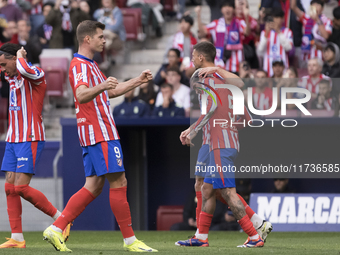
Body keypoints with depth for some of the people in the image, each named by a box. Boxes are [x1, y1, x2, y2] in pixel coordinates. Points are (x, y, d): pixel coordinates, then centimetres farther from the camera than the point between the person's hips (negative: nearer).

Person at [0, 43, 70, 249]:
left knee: (21, 187, -14)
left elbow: (25, 70, -34)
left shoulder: (36, 74, -10)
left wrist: (20, 56, -15)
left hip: (30, 139, -9)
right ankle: (17, 238, 2)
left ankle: (60, 218, 0)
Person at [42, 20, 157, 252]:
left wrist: (138, 81, 30)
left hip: (95, 134, 11)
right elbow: (81, 95, -31)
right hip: (100, 133, -11)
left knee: (93, 187, 6)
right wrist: (101, 86, -48)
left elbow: (111, 92, 34)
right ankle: (130, 240, -3)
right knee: (118, 182, -7)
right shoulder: (80, 65, -12)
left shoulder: (89, 65, 22)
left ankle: (56, 229, 1)